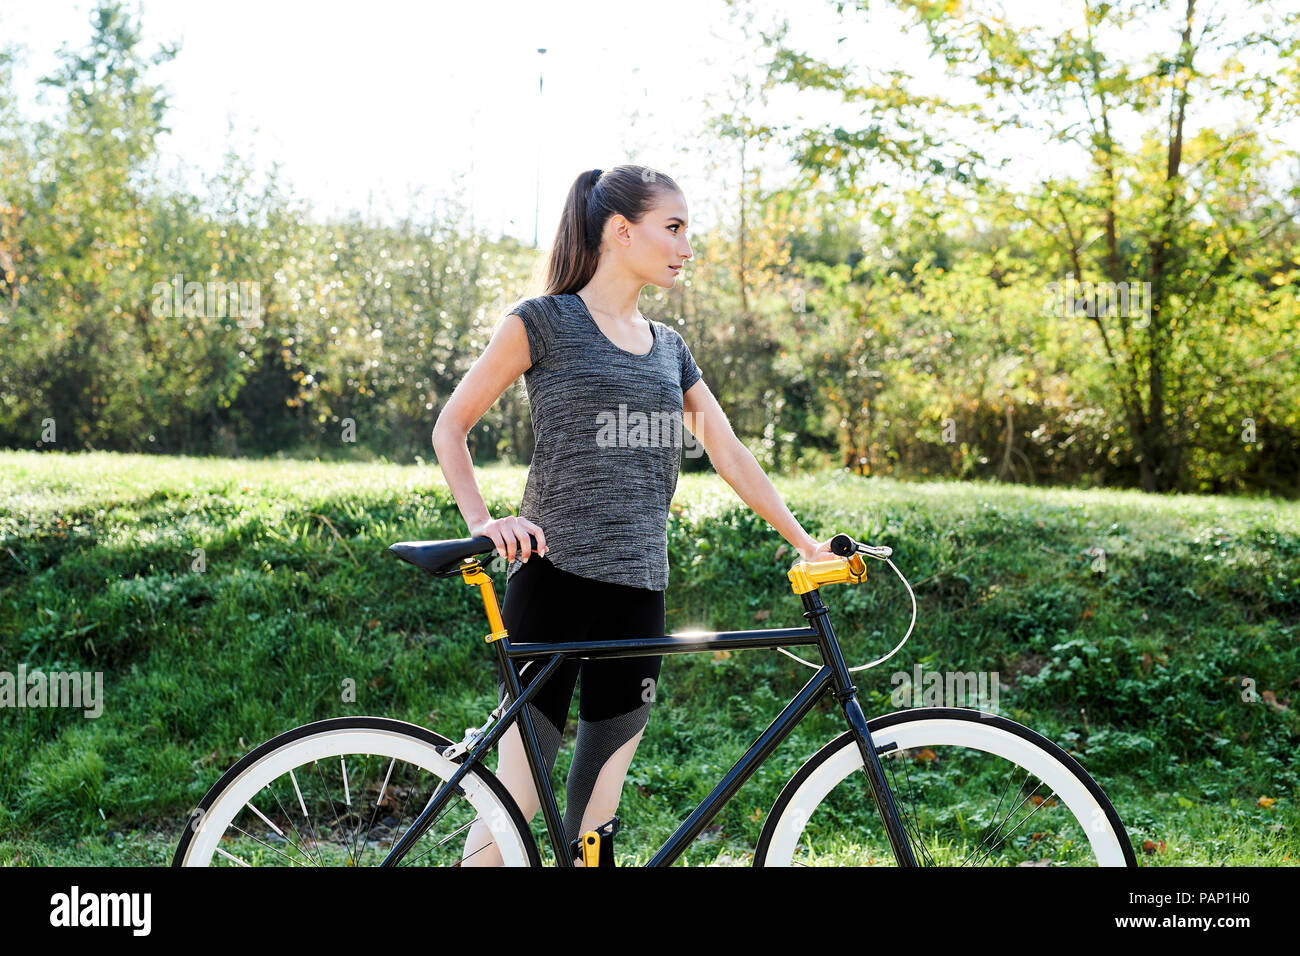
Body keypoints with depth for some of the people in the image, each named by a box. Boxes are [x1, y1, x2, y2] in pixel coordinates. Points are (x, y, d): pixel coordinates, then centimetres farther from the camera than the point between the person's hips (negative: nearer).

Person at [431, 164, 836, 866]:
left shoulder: (670, 348, 16)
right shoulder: (544, 321, -1)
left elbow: (729, 453, 16)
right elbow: (450, 426, 0)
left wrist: (805, 543, 11)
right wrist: (483, 523, -14)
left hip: (638, 590, 6)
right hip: (554, 578, -5)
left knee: (598, 800, 9)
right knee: (518, 800, -6)